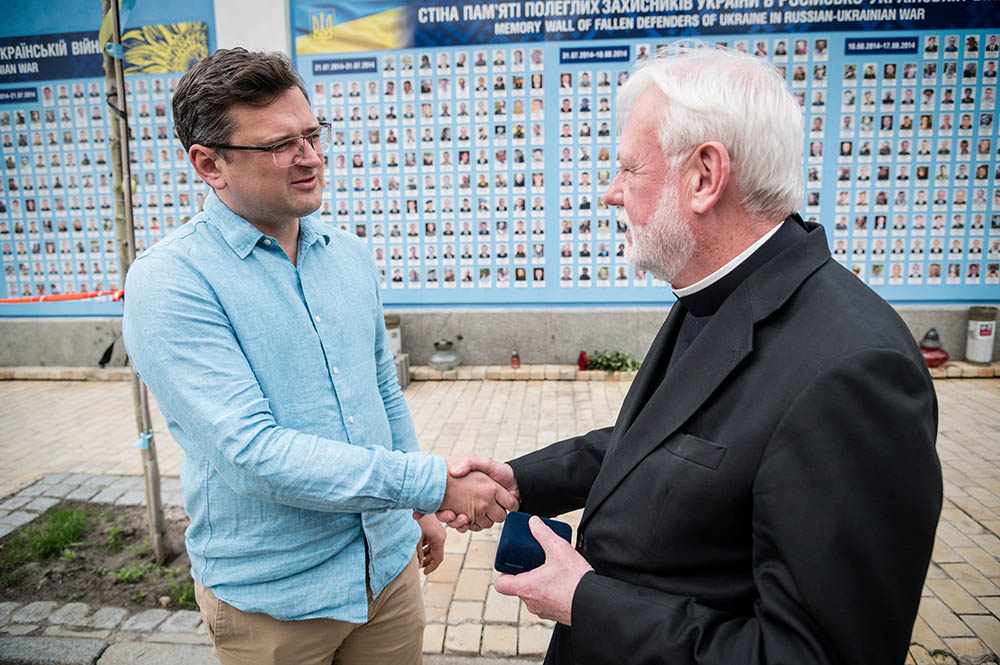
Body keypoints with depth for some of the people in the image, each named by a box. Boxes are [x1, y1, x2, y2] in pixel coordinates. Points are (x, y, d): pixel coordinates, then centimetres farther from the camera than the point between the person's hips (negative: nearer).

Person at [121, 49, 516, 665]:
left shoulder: (351, 253, 3)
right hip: (271, 595, -4)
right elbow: (251, 453, -25)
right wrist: (436, 482, -26)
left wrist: (419, 508, 15)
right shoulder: (169, 281, -17)